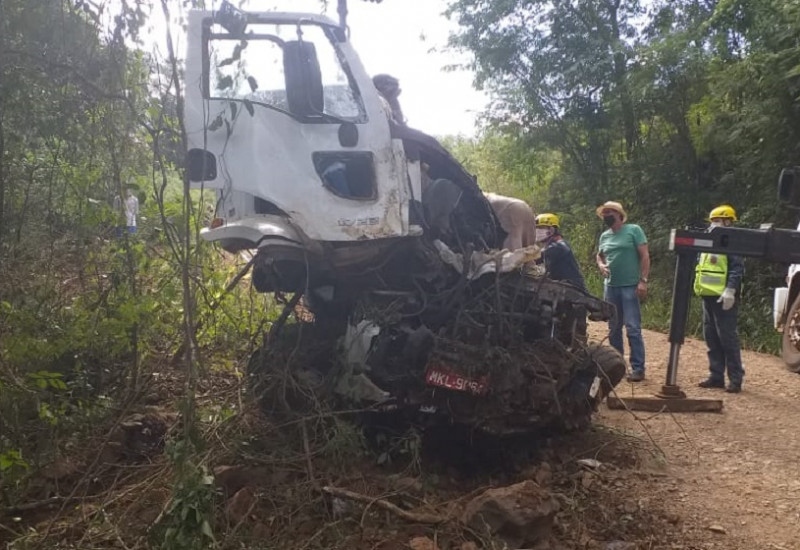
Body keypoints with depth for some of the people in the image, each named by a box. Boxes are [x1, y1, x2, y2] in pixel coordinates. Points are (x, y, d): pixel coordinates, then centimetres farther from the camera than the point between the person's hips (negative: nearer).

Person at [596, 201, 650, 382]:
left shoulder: (633, 230, -5)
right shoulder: (604, 236, 12)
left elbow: (645, 256, -7)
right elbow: (599, 255, 26)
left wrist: (643, 280, -15)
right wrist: (601, 265, 3)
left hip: (630, 286, -6)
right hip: (610, 287, 6)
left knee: (633, 329, -8)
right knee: (613, 329, 12)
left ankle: (638, 368, -3)